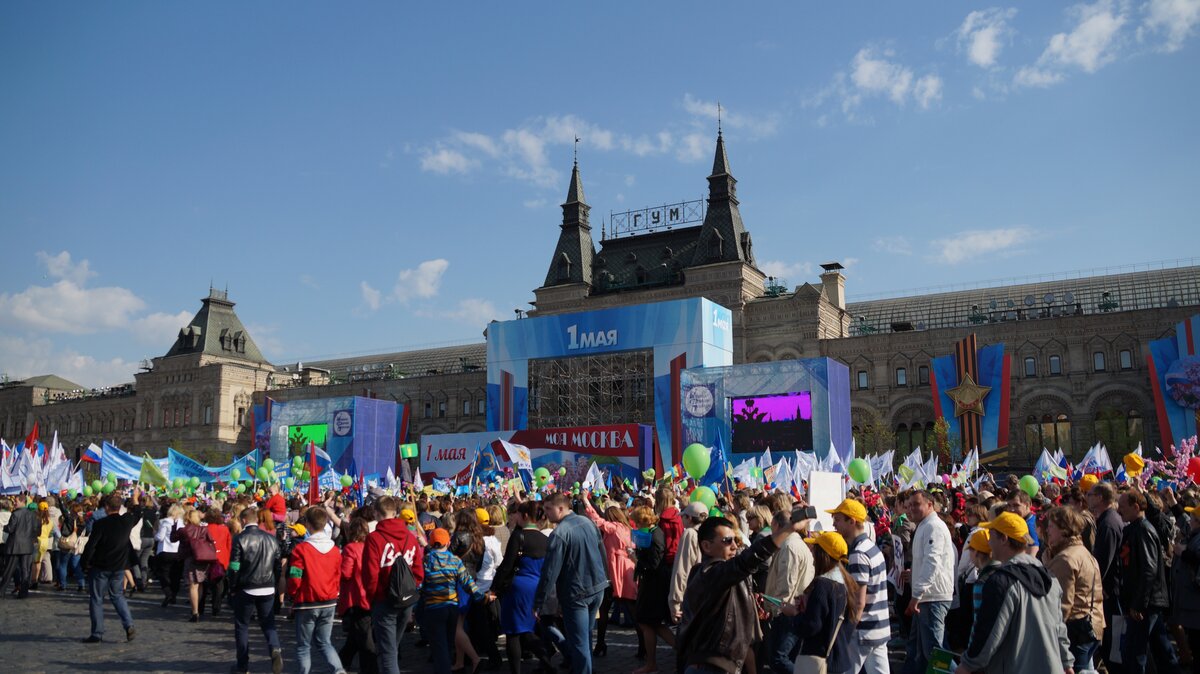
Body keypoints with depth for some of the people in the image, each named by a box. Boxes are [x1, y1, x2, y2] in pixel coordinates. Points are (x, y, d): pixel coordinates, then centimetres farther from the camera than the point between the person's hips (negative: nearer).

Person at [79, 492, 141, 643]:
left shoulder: (100, 524, -17)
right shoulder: (127, 521, -4)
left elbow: (90, 546, -16)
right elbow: (137, 516, 19)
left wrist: (85, 563, -2)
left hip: (100, 568, -4)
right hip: (119, 567, 4)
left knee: (96, 600, 8)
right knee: (117, 595, 19)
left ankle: (97, 634, 10)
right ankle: (128, 625, 3)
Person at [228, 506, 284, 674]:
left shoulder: (240, 539, -9)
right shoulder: (271, 538, 4)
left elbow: (234, 567, -10)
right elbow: (278, 565, 6)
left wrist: (232, 588, 2)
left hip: (246, 589, -3)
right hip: (268, 590, 3)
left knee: (242, 626, 12)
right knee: (268, 624, 12)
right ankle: (275, 649, -15)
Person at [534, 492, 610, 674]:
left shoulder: (560, 533, -19)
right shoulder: (588, 523, 3)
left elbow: (550, 572, -20)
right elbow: (602, 553, 13)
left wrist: (537, 603, -15)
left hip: (576, 593, -7)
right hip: (597, 587, 7)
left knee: (579, 642, 3)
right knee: (586, 636, 22)